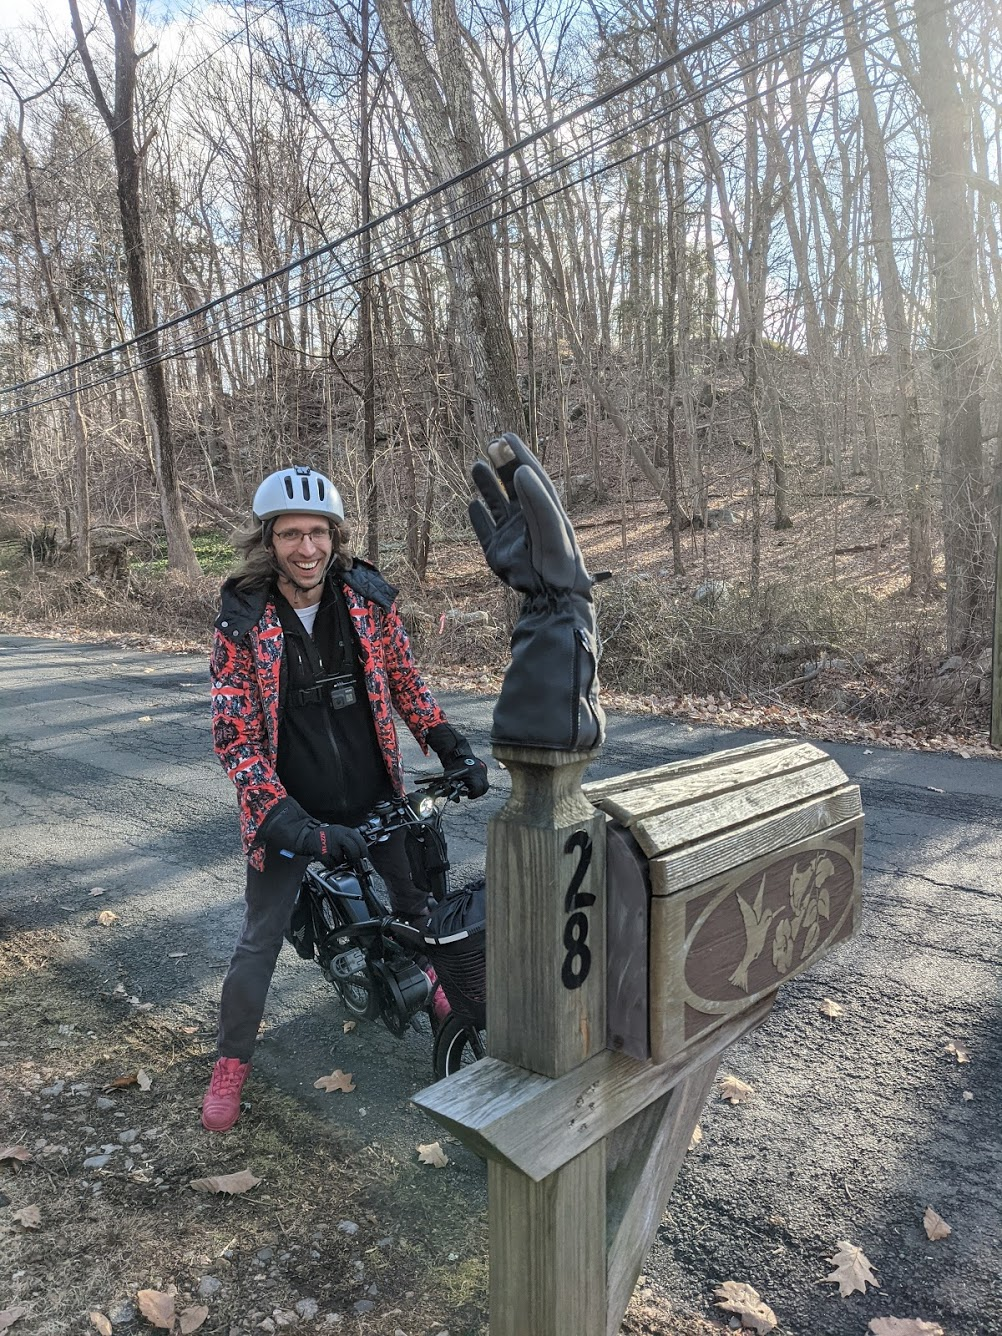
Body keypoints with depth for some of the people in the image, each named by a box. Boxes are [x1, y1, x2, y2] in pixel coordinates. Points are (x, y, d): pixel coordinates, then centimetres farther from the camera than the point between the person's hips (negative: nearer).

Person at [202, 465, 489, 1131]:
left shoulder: (368, 599, -8)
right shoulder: (242, 624, -14)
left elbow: (405, 680, 5)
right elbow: (235, 735, -13)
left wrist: (452, 747, -1)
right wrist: (281, 816, -23)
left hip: (375, 797, 3)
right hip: (292, 810, -2)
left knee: (418, 901, 21)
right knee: (260, 944, 8)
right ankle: (232, 1061, 32)